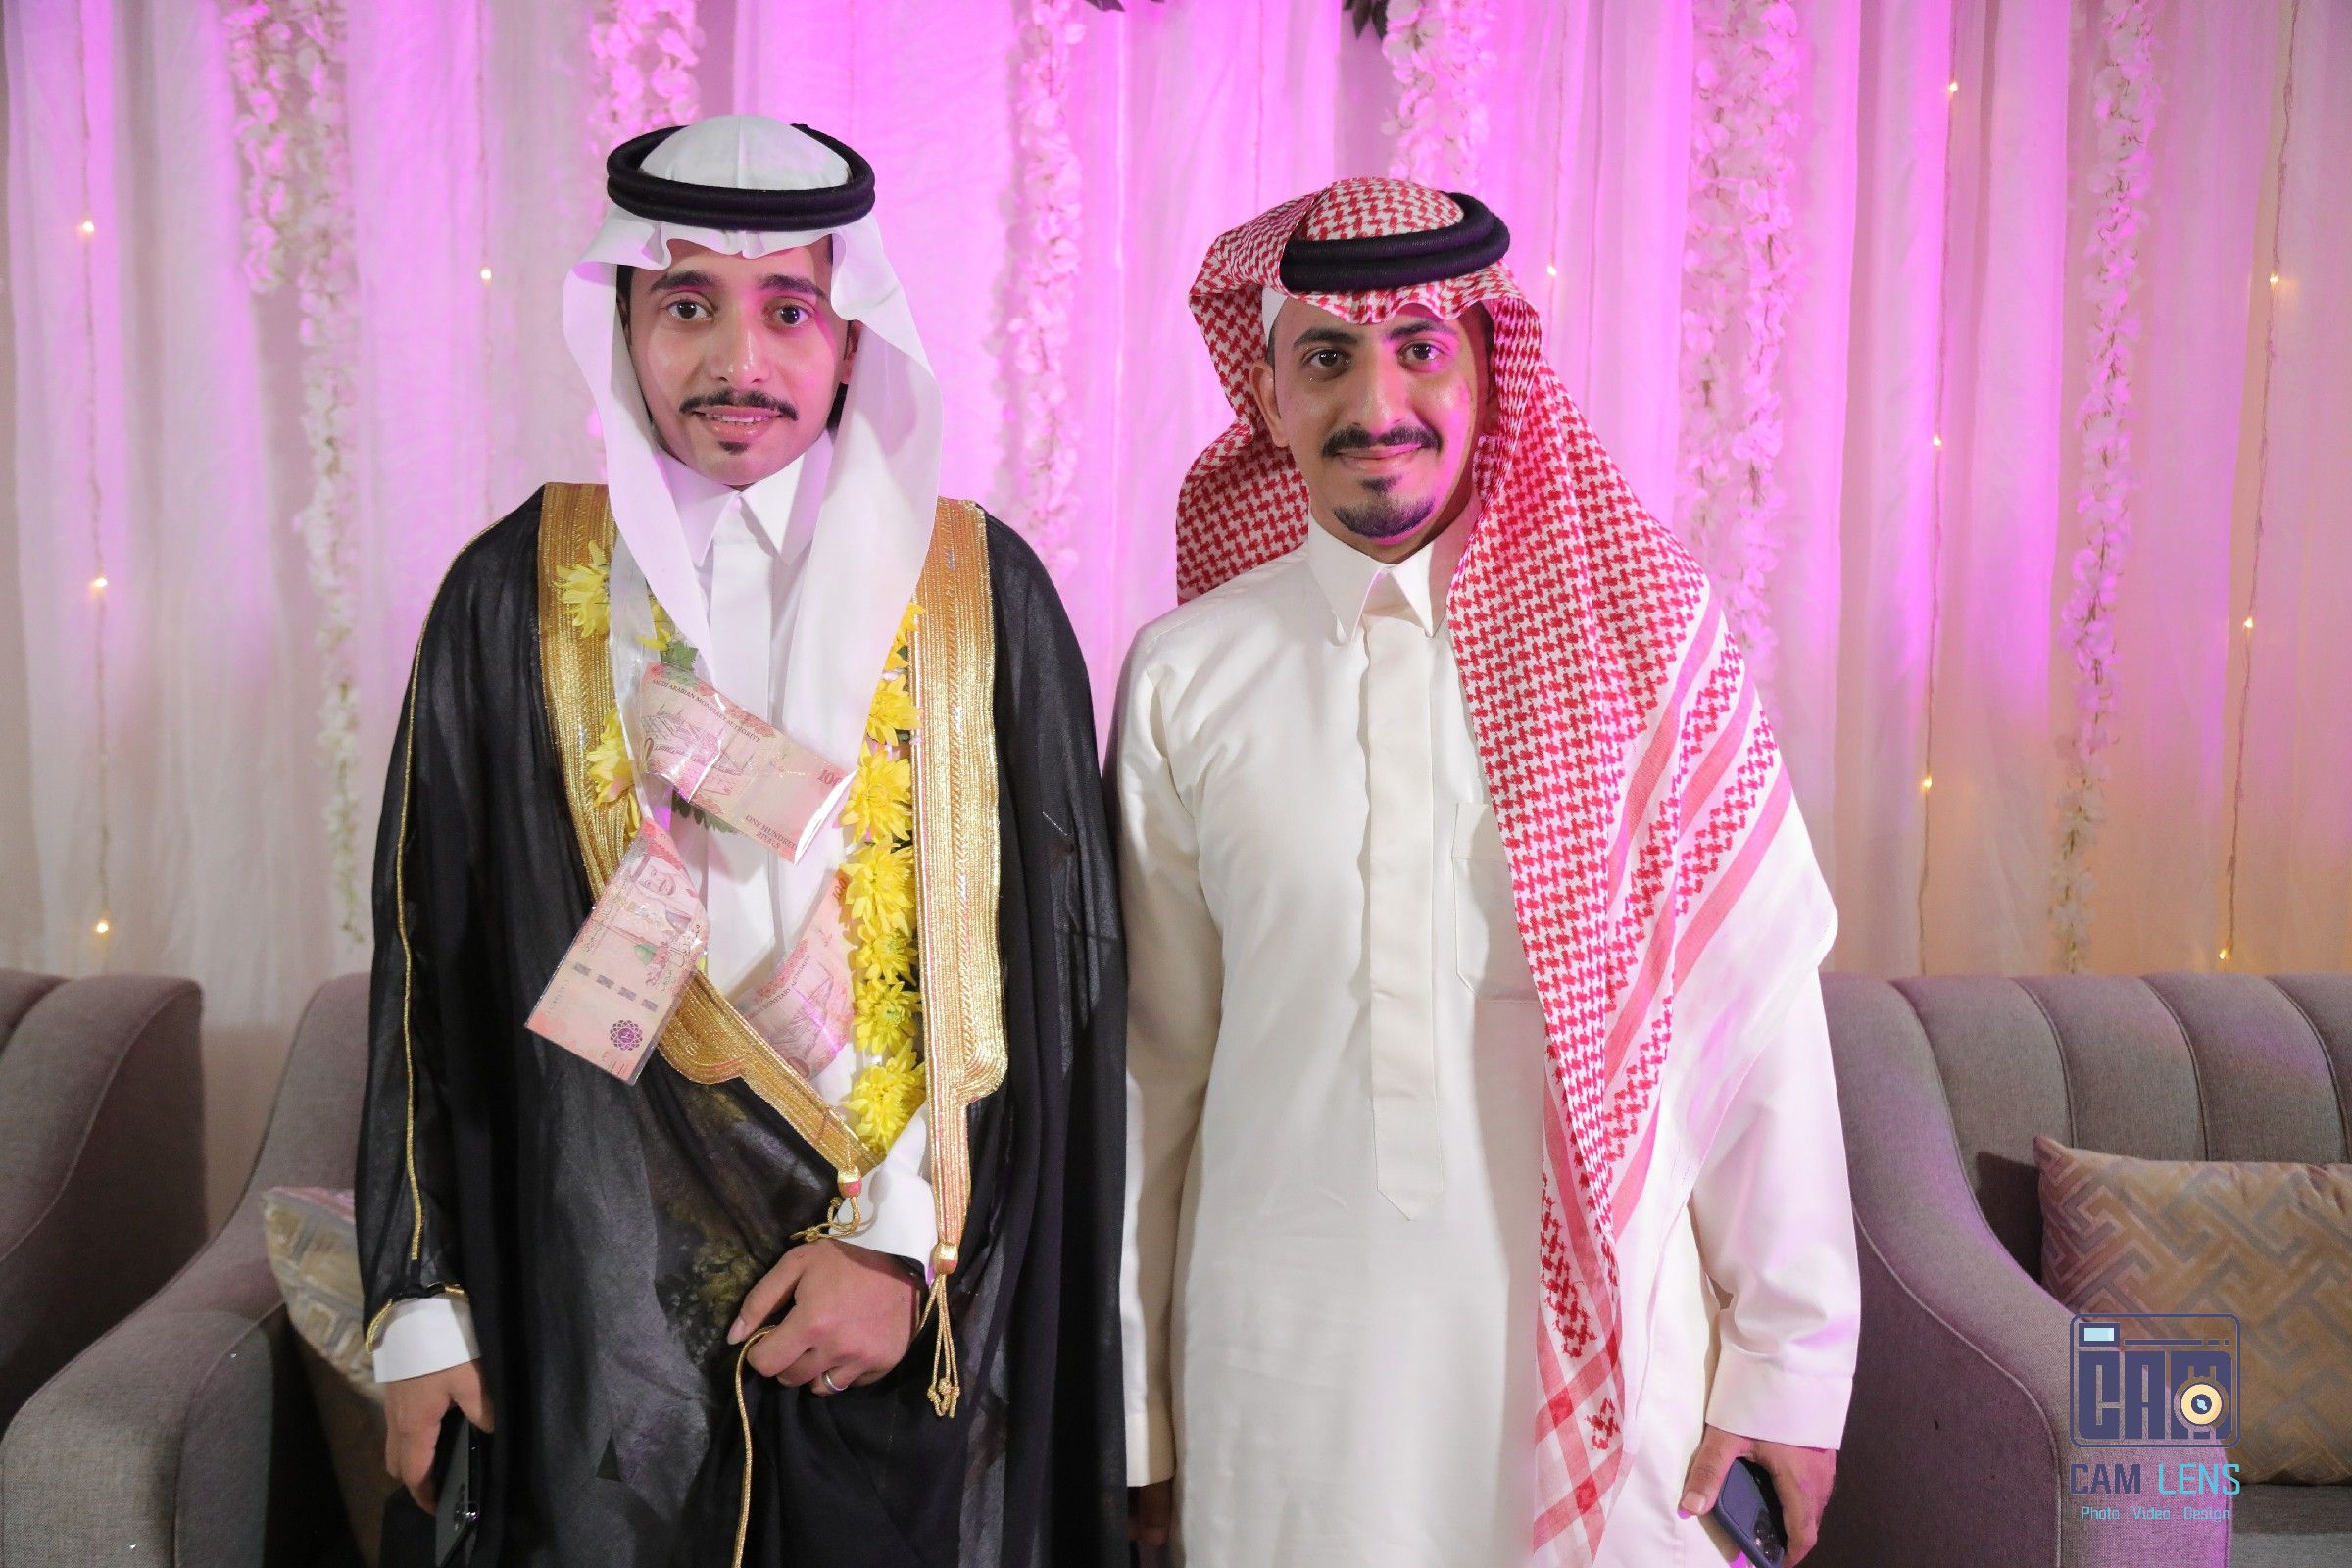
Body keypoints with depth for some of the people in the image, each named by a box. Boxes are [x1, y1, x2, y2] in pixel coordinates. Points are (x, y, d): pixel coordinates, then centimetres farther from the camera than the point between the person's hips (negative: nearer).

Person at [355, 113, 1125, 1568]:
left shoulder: (981, 589, -3)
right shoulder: (518, 592, -1)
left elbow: (1054, 958, -4)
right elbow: (432, 962, 3)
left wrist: (905, 1239, -10)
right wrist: (421, 1304, 3)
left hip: (915, 1304, 0)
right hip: (603, 1296, 1)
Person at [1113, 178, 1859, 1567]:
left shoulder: (1643, 633, -5)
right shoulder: (1184, 673, -2)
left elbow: (1757, 1011, -3)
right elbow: (1154, 1051, 2)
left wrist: (1790, 1366, -2)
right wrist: (1132, 1402, 7)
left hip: (1598, 1346, 0)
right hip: (1281, 1362, 1)